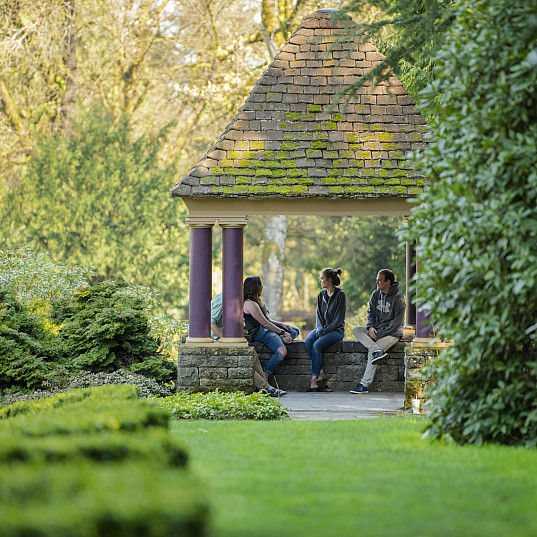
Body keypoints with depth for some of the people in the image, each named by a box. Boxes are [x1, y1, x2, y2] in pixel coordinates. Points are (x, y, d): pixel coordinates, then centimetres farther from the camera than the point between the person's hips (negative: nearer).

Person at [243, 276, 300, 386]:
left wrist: (281, 324, 8)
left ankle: (281, 340, -17)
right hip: (260, 332, -11)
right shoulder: (250, 304, -12)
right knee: (282, 351, -32)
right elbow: (265, 323, -15)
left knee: (295, 331, 12)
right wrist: (282, 332, -11)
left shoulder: (255, 302, 21)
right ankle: (263, 380, -33)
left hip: (269, 329, 11)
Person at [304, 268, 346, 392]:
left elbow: (338, 319, -11)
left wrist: (324, 331, -16)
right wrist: (320, 329, -10)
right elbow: (319, 315, 9)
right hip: (322, 329, 6)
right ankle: (321, 372, -25)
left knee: (317, 344, -30)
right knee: (308, 341, -26)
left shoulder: (340, 295, -8)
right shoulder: (321, 295, 11)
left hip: (336, 330, -6)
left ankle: (314, 379, -27)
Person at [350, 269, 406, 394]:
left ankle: (364, 384, -28)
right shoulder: (375, 294, 8)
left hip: (392, 332, -7)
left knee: (371, 351, -27)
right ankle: (378, 351, -37)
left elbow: (397, 322, -15)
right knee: (356, 330, -18)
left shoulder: (398, 299, -12)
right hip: (376, 330, 7)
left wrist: (380, 333, -20)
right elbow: (371, 313, 11)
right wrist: (371, 327, -10)